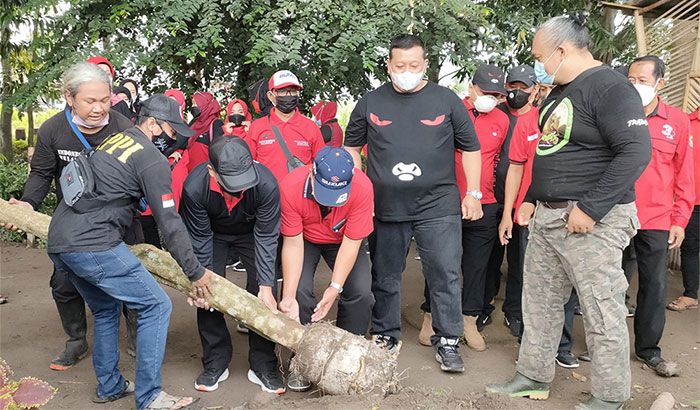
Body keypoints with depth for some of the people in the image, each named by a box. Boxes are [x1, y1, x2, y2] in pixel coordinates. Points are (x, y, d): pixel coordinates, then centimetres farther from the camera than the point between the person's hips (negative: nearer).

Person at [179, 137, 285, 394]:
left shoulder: (266, 184, -38)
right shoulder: (194, 187, -36)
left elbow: (266, 238, -26)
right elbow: (199, 239, -19)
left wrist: (266, 286, -26)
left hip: (251, 233, 0)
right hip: (213, 233, 1)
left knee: (263, 294, -10)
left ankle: (262, 366, 5)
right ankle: (215, 363, 13)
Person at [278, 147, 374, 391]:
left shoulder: (362, 187, -34)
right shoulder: (290, 187, -34)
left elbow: (351, 242, -26)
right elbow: (293, 244, -27)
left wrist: (335, 288, -32)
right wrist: (288, 296, -33)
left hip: (343, 239, 1)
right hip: (303, 239, 0)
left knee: (361, 291, -18)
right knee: (299, 291, -21)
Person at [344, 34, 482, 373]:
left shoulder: (446, 100, 3)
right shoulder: (370, 103, 6)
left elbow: (470, 148, 8)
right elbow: (352, 148, 15)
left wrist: (473, 194, 3)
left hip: (438, 207, -1)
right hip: (386, 207, 2)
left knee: (446, 275, -1)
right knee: (385, 276, 11)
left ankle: (447, 342, 13)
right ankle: (385, 335, 27)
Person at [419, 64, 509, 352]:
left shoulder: (502, 120, 7)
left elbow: (497, 159, 16)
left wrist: (486, 191, 12)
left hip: (484, 207, 3)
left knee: (477, 266, 9)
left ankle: (469, 321, 22)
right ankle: (430, 318, 20)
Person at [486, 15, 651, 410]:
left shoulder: (610, 87, -13)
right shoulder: (559, 92, 16)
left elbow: (636, 151, -22)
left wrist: (591, 208, -24)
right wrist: (532, 198, 18)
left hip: (591, 220, -9)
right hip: (547, 216, 9)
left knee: (602, 311, 1)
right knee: (539, 302, 15)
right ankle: (534, 377, 28)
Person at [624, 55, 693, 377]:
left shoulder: (677, 121, 2)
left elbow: (684, 175, 5)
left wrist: (679, 220, 1)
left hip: (656, 220, 1)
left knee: (654, 286, 8)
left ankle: (648, 349, 24)